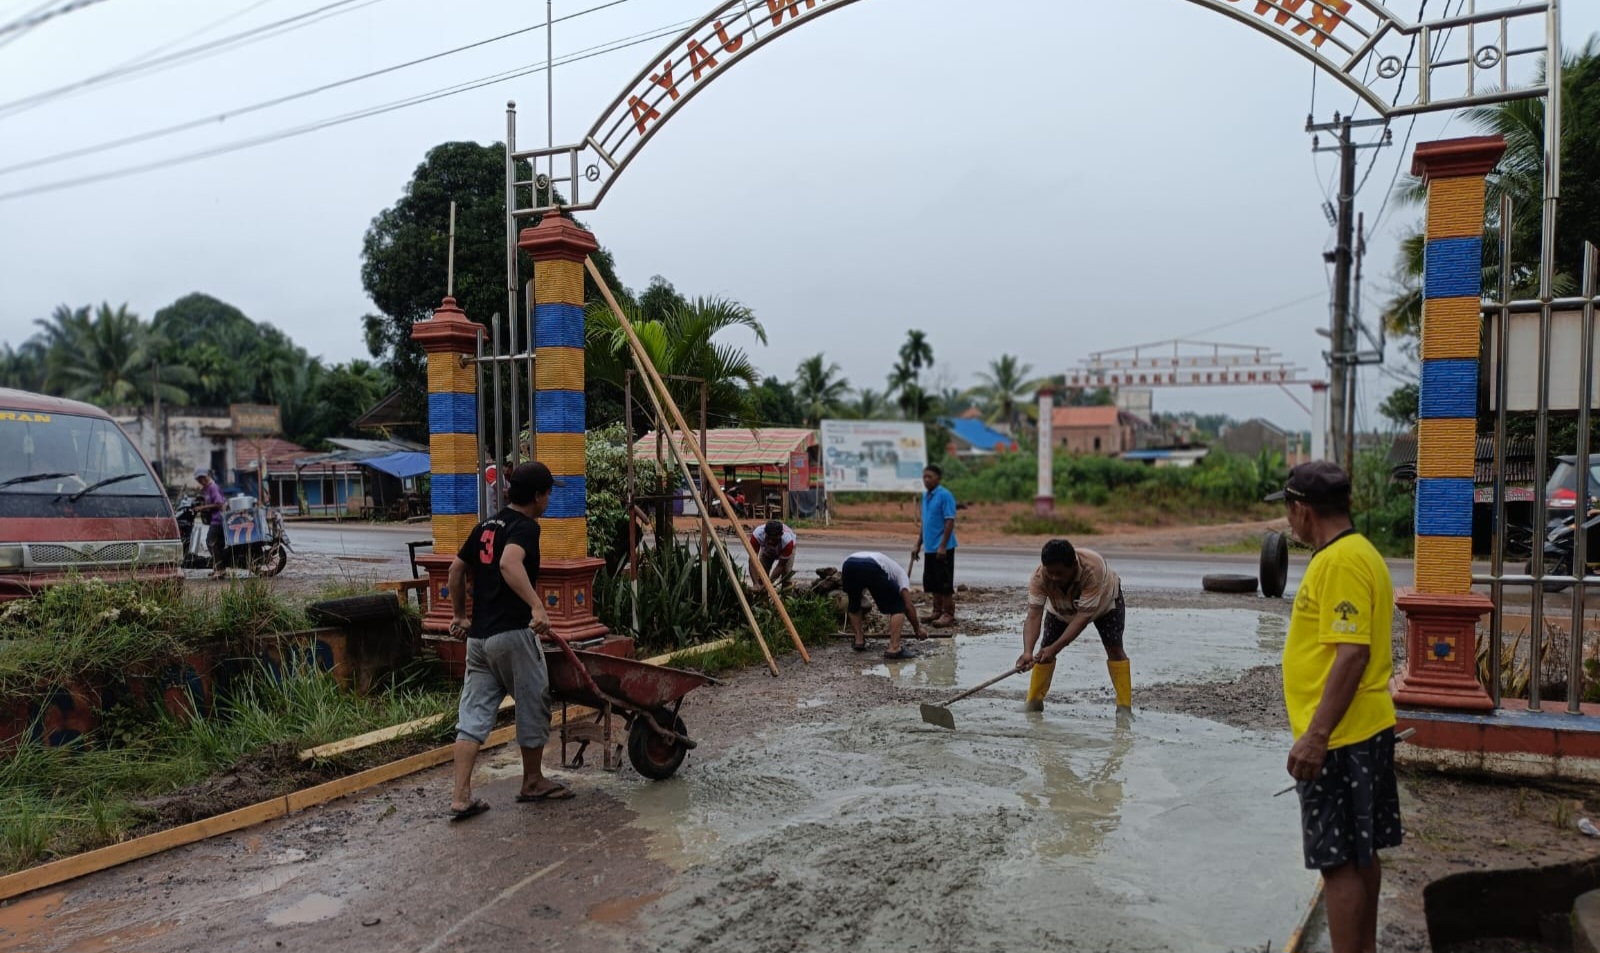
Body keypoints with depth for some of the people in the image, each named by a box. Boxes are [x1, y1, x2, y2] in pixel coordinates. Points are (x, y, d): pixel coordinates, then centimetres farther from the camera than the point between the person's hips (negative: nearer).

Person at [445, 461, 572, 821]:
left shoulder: (486, 526, 15)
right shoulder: (525, 527, -10)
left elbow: (456, 569, 22)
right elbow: (509, 564, -30)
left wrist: (459, 615, 31)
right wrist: (537, 605, -38)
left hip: (478, 636, 7)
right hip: (512, 633, -7)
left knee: (474, 713, 7)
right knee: (533, 705, 10)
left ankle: (461, 797, 5)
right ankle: (533, 782, 24)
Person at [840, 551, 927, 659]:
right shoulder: (900, 573, 33)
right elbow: (908, 606, 21)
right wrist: (917, 630, 34)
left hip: (848, 565, 5)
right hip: (872, 569, -5)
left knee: (854, 603, 36)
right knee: (897, 607, 13)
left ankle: (859, 640, 28)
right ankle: (894, 648, 4)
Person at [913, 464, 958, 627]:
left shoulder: (945, 495, -13)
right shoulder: (925, 496, 12)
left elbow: (950, 522, -17)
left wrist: (942, 546, -21)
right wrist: (919, 546, 20)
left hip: (942, 548, -8)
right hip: (929, 548, 8)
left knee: (945, 582, -2)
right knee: (932, 582, 13)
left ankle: (948, 614, 6)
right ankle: (937, 611, 24)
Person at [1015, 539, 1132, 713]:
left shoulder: (1092, 569, -46)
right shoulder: (1039, 577, -37)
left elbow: (1084, 616, -45)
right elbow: (1033, 616, -42)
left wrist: (1055, 648, -53)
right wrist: (1027, 652, -59)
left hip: (1104, 599, -2)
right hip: (1062, 607, 2)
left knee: (1114, 647, -17)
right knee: (1045, 647, -8)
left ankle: (1124, 706, -9)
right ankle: (1034, 702, 6)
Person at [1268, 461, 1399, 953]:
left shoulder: (1340, 562, -19)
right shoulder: (1359, 552, 12)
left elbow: (1352, 654, -25)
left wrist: (1316, 735, -24)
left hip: (1339, 740, -10)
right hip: (1365, 730, 10)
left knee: (1340, 861, -1)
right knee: (1361, 854, 19)